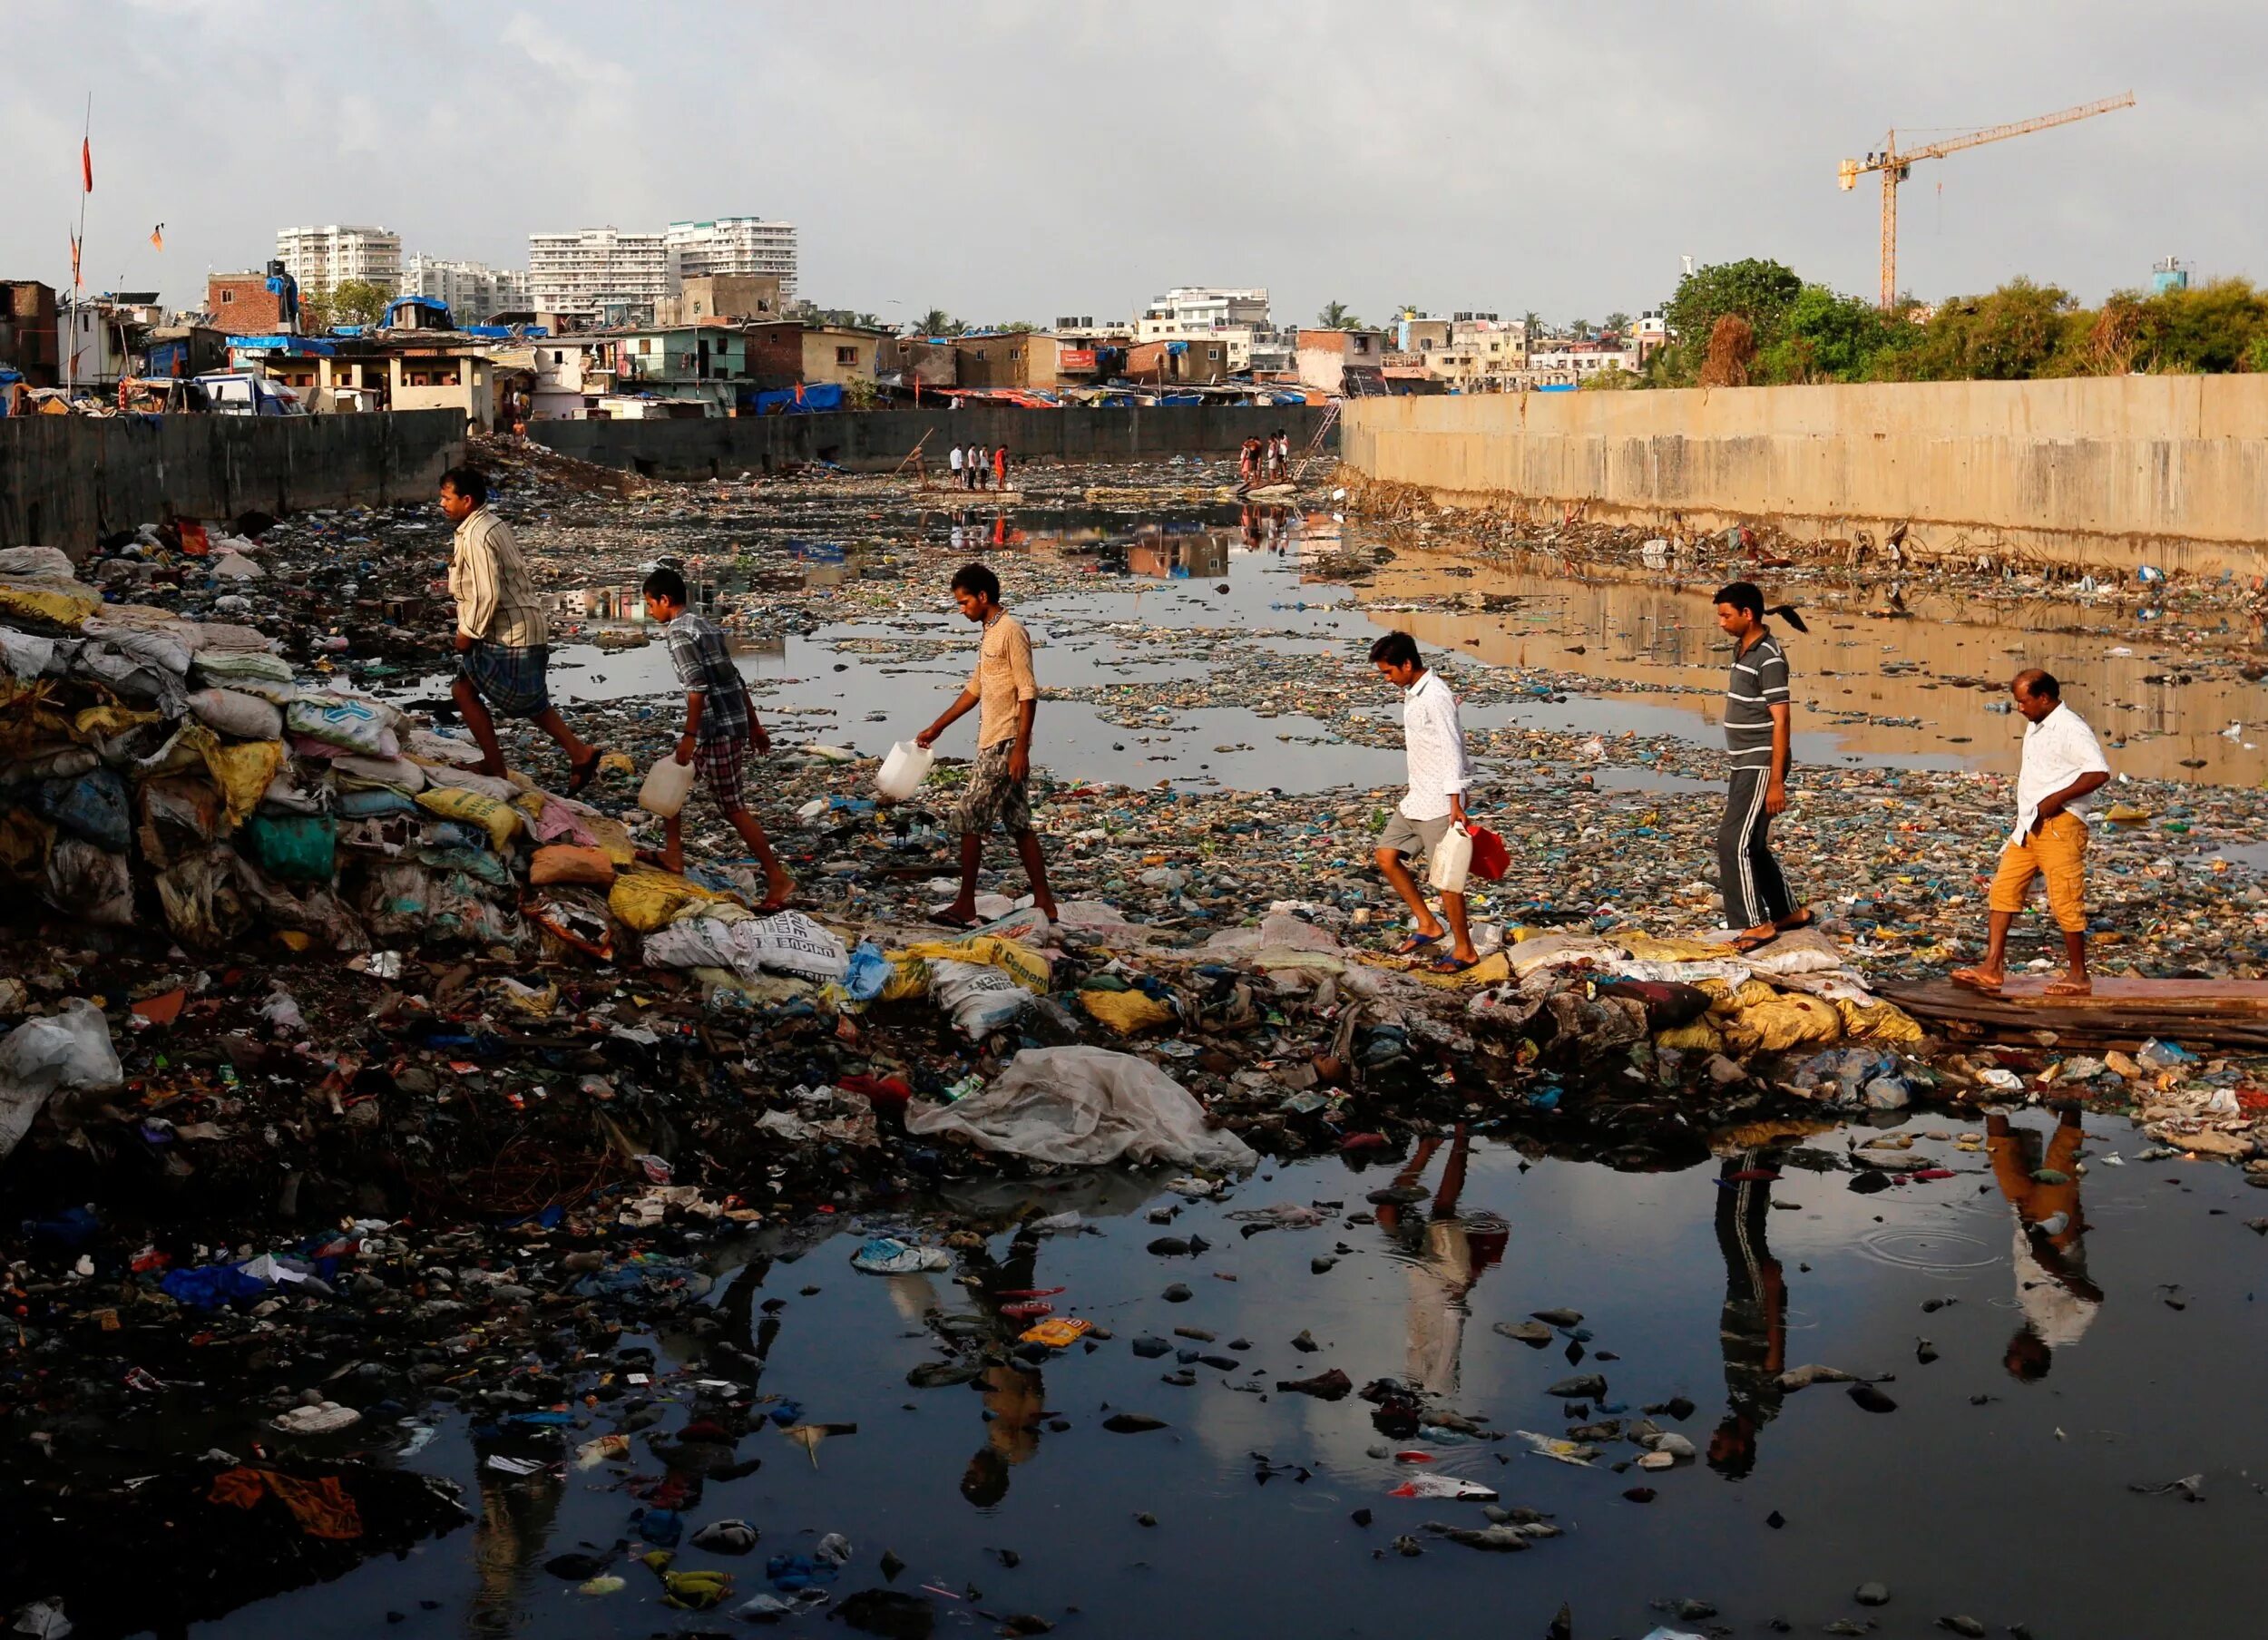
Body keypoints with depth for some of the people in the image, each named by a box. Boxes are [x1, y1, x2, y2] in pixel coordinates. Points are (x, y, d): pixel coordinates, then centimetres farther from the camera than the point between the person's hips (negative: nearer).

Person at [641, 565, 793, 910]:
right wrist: (754, 725, 22)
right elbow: (736, 678, 19)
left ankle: (777, 878, -3)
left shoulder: (678, 631, -11)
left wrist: (689, 735, -21)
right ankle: (673, 856, 24)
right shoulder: (705, 625, 17)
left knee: (733, 807, -4)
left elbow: (697, 685, -22)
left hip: (718, 729, -10)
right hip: (736, 722, 10)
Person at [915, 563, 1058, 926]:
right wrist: (936, 728, 25)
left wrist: (1020, 748, -21)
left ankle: (965, 907, 0)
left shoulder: (1011, 631, -14)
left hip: (1005, 745, -10)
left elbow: (1028, 693, -18)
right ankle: (1044, 903, 13)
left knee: (969, 819, -6)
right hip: (993, 743, 10)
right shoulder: (989, 634, 15)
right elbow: (974, 690, 23)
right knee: (1018, 823, 10)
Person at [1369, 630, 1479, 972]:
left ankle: (1464, 951, 6)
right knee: (1387, 856, 10)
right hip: (1417, 797, 10)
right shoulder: (1412, 693, 11)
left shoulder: (1436, 697, -19)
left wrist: (1455, 803, -23)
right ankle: (1428, 925, 19)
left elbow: (1451, 750, -21)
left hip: (1440, 801, -10)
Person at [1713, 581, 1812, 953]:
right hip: (1744, 765, 10)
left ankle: (1757, 924, -2)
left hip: (1761, 766, -10)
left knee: (1734, 843, -10)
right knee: (1751, 845, 15)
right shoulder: (1743, 649, 11)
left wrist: (1776, 781, -21)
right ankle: (1789, 912, 27)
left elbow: (1781, 720, -19)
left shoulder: (1769, 658, -18)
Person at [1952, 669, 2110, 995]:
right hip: (2029, 825, 10)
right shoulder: (2035, 727, 15)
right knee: (2004, 889, 7)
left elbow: (2099, 772, -23)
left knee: (2065, 900, -5)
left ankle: (2078, 976, 6)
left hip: (2059, 825, -10)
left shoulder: (2070, 729, -14)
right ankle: (1992, 969, 9)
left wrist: (2056, 798, -24)